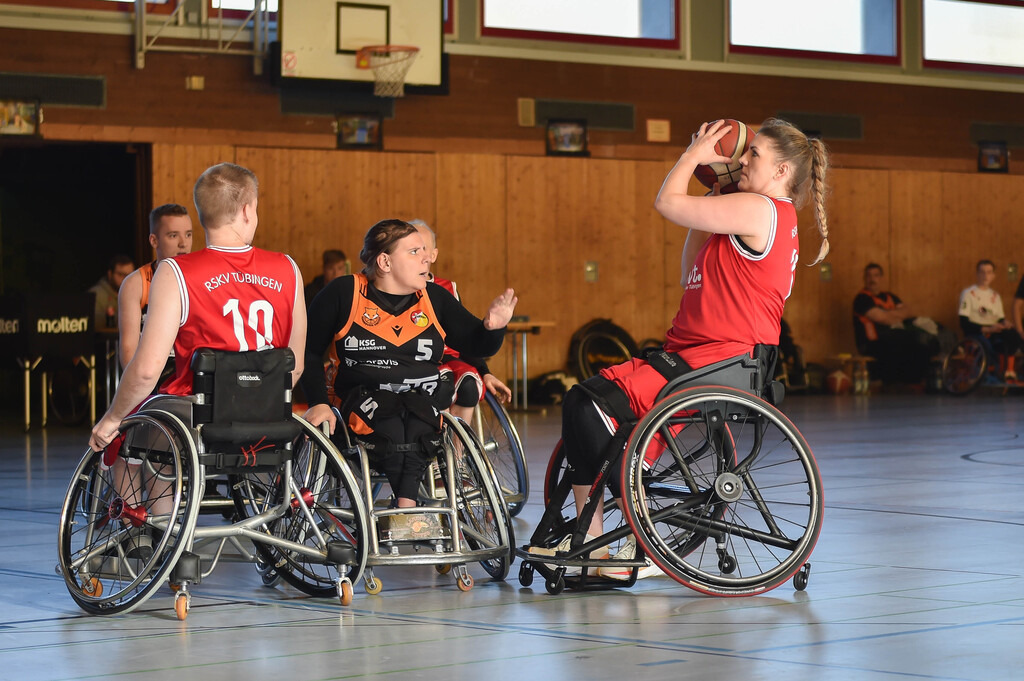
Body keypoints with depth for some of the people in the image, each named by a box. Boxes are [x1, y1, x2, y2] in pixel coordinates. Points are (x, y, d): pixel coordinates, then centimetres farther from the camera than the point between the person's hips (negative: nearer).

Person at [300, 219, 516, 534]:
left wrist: (492, 327, -9)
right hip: (362, 404, -2)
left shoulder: (435, 298, 13)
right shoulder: (343, 294, 2)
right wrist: (319, 402, -8)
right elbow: (306, 352, 5)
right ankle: (411, 509, -34)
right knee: (392, 425, -36)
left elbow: (478, 346, 15)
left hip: (424, 404, 2)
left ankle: (404, 511, -36)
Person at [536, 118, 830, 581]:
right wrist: (714, 196, 22)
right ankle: (589, 539, 7)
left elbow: (668, 202, -11)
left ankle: (644, 547, -14)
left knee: (593, 403, -20)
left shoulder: (758, 209, -11)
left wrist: (695, 154, 7)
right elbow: (693, 275, 23)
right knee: (582, 402, 7)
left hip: (714, 363, -11)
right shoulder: (772, 219, 22)